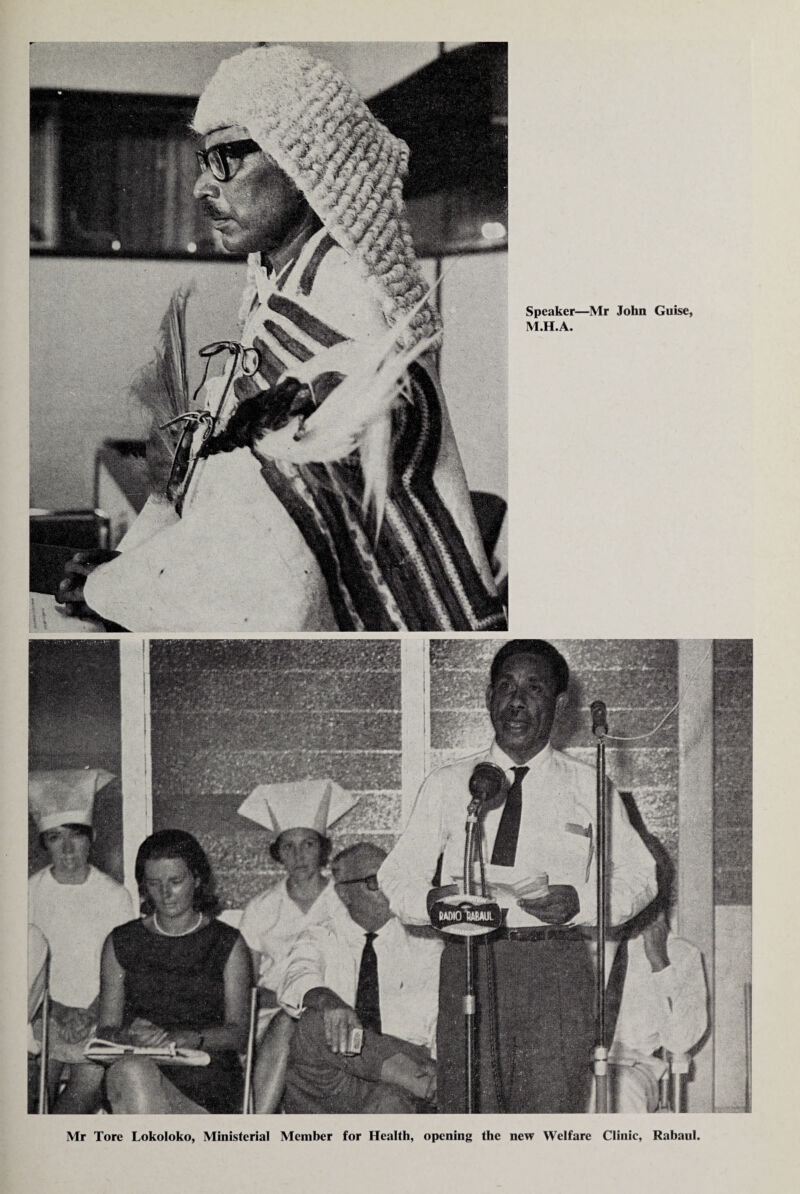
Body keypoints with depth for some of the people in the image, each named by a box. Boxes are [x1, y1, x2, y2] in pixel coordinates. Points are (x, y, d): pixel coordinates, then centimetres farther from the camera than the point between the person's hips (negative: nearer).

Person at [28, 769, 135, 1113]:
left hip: (99, 1011, 0)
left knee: (91, 1080, -19)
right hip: (47, 1008, 0)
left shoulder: (114, 895, 4)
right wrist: (55, 1008, -8)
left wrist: (90, 1013, -9)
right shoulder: (32, 891, 5)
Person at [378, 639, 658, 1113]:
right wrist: (430, 900, -9)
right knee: (467, 1108, -7)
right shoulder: (446, 785, 14)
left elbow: (638, 876, 13)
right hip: (468, 962, 1)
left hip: (556, 966, -1)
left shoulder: (589, 787, 12)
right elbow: (397, 876, 13)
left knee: (553, 1106, -8)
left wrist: (579, 901, -7)